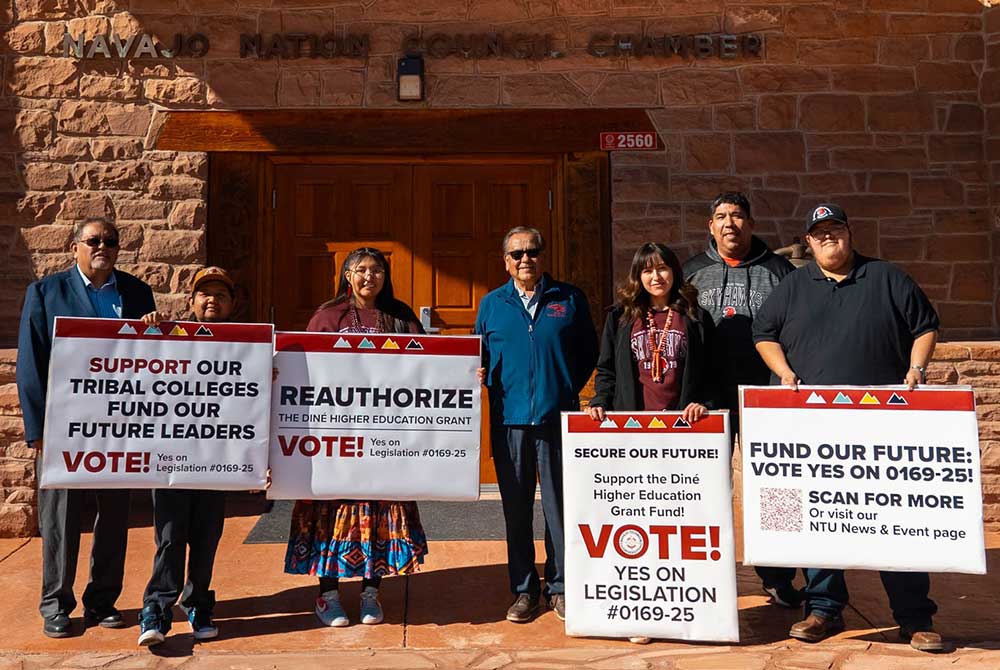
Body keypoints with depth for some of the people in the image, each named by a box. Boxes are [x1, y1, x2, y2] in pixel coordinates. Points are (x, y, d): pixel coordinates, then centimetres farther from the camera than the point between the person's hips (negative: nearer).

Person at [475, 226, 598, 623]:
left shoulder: (570, 299, 7)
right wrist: (486, 379, -3)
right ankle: (523, 589, 20)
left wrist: (570, 387, 0)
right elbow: (479, 356, 16)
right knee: (516, 508, 8)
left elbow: (589, 352, 10)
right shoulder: (491, 304, 11)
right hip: (509, 418, 1)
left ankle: (560, 586, 19)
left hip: (558, 417, -1)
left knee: (560, 505, 4)